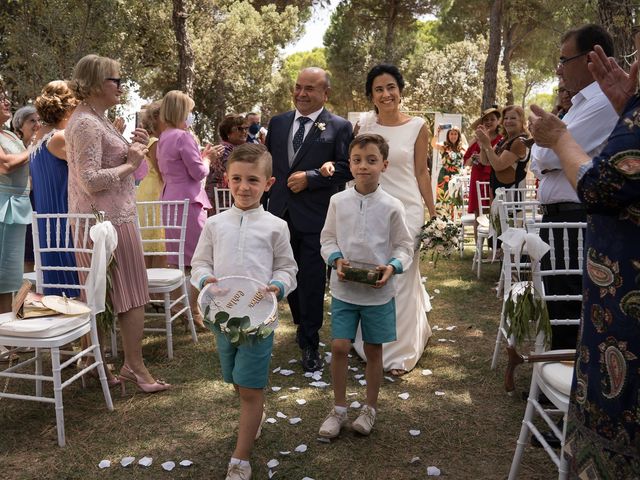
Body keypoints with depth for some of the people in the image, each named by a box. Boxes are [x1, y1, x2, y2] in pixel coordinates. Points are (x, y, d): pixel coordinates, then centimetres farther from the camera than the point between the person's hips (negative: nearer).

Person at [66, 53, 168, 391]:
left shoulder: (95, 120, 16)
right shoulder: (86, 124, -15)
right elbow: (91, 180, -23)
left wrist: (132, 149, 5)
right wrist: (130, 163, -15)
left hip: (101, 220, 10)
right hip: (110, 220, -10)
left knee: (101, 297, 15)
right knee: (131, 296, -3)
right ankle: (135, 367, 6)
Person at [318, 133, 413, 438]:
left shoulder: (392, 206, -6)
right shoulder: (338, 201, -2)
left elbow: (404, 246, 1)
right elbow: (327, 238, 7)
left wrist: (392, 267, -17)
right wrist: (336, 260, -12)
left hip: (378, 291, -1)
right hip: (344, 288, 1)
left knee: (373, 350, 11)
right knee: (339, 347, 0)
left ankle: (370, 408, 31)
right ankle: (338, 408, 21)